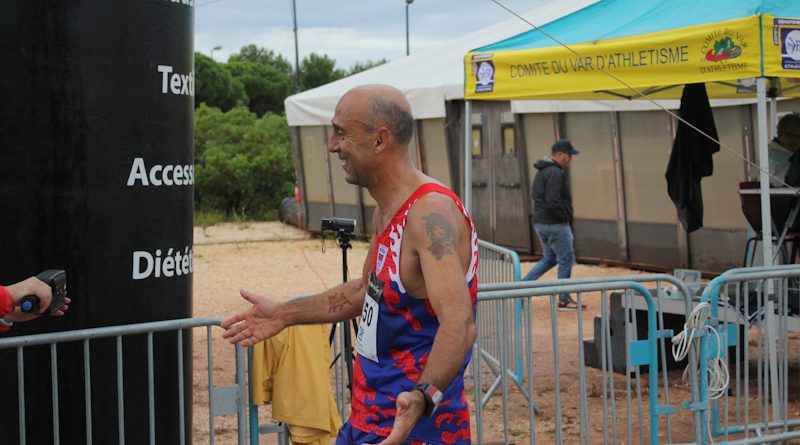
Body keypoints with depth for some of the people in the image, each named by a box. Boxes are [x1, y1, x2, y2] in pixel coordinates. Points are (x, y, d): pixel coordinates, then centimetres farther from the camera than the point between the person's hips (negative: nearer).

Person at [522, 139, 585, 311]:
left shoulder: (542, 171, 14)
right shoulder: (555, 173, -18)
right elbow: (553, 201, -27)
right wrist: (565, 217, -12)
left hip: (540, 222, 10)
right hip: (555, 225, -10)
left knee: (549, 259, 19)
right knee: (566, 259, 1)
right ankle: (564, 300, 7)